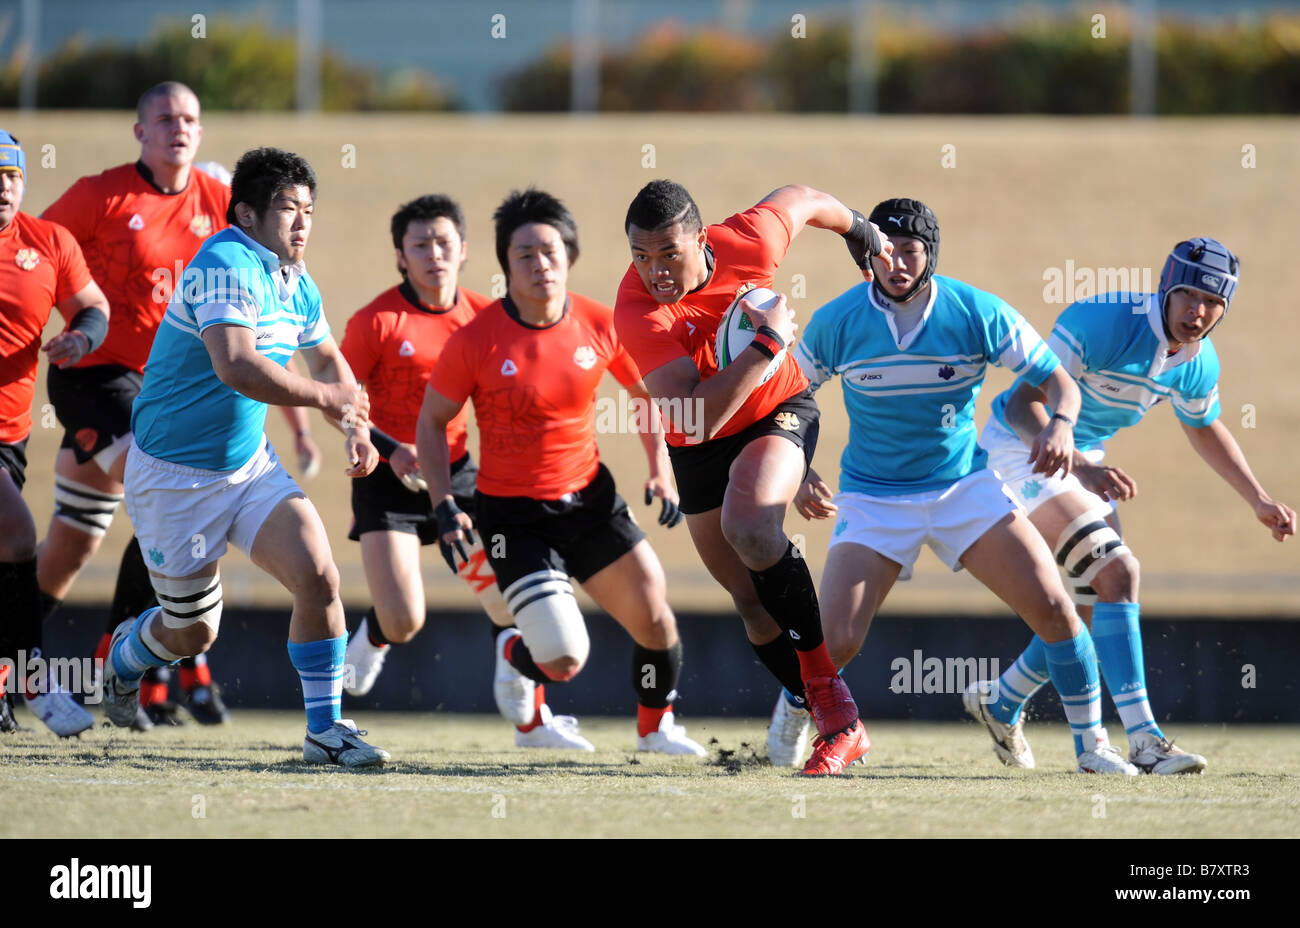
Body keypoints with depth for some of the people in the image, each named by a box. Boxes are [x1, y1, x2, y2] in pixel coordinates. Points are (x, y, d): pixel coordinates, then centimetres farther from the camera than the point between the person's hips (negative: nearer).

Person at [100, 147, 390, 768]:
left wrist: (355, 428, 5)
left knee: (318, 576, -13)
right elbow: (236, 368, -38)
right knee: (194, 631, 6)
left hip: (249, 463, 7)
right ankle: (125, 658, 41)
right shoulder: (227, 267, -24)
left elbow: (327, 362, 22)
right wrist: (325, 396, -30)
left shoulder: (297, 284, 5)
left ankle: (324, 730, -3)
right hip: (174, 476, -7)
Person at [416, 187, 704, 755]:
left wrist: (660, 473, 3)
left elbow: (645, 393, 12)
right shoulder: (476, 340, -15)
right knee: (565, 660, -13)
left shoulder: (600, 325, -6)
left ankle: (655, 725, 26)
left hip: (589, 497, 4)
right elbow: (432, 422, -2)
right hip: (511, 512, -4)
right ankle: (515, 655, 26)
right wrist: (445, 507, -11)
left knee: (655, 618, -5)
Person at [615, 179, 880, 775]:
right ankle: (801, 698, 39)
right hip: (700, 450, 1)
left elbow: (800, 200, 1)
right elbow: (695, 418, -39)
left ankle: (827, 693, -25)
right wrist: (768, 342, -39)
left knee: (749, 527, -31)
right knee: (750, 598, 10)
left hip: (778, 412, -1)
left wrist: (857, 228, 17)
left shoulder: (747, 244, -24)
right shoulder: (636, 314, -31)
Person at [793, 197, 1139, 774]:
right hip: (874, 500, -1)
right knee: (834, 643, -14)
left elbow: (1057, 380, -5)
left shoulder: (978, 313, -9)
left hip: (965, 485, 1)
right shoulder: (837, 322, -8)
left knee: (1053, 607, -13)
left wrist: (1060, 425, -28)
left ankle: (1091, 743, 3)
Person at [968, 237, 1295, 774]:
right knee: (1117, 574, -22)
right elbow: (1023, 404, -32)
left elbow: (1204, 428, 18)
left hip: (1084, 459, 8)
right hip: (1023, 448, -8)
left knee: (1095, 608, 12)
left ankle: (1003, 704, 35)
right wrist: (1082, 468, -45)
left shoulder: (1199, 362, -5)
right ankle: (1143, 740, -26)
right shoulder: (1104, 322, -29)